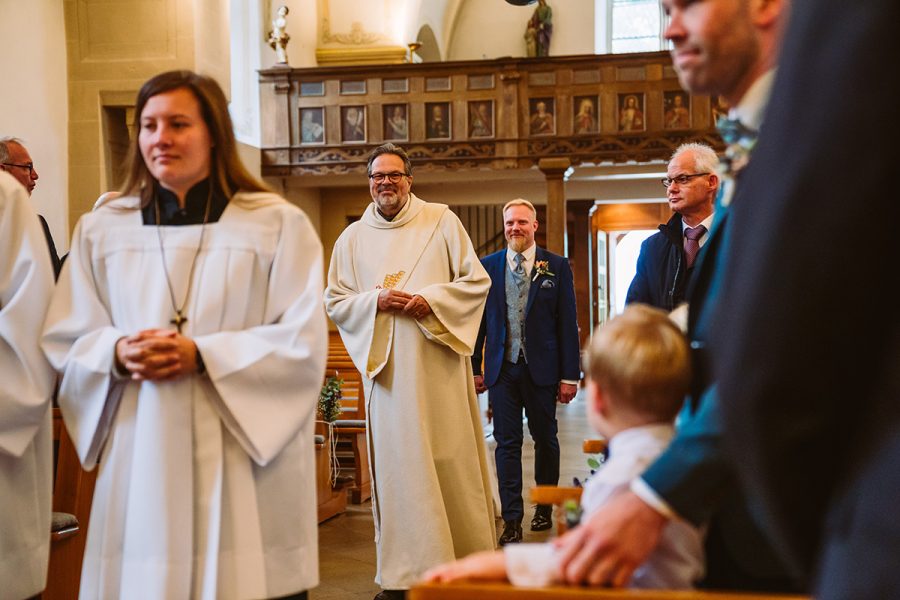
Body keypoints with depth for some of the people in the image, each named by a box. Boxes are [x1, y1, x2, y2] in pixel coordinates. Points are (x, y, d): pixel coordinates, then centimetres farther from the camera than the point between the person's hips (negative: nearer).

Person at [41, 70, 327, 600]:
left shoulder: (278, 225, 0)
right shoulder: (102, 229, 10)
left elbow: (304, 343, -6)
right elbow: (65, 343, 10)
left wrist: (202, 356, -16)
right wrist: (117, 354, -12)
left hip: (246, 461, -2)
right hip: (142, 462, 3)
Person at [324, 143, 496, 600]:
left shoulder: (441, 222, 4)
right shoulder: (352, 238, 10)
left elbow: (477, 280, 2)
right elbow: (334, 302, 9)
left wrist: (431, 299, -14)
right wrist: (376, 301, -10)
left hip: (438, 365, -1)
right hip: (386, 368, 2)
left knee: (451, 459, 2)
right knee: (397, 463, 2)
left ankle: (467, 559, 16)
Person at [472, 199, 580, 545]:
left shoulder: (557, 266, 1)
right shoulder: (488, 266, 6)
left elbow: (567, 323, -1)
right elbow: (478, 319, 8)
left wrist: (570, 375, -5)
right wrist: (475, 367, 4)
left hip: (542, 368, 0)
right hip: (502, 369, 1)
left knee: (545, 439, 12)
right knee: (507, 442, 1)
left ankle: (544, 507, 29)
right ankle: (512, 520, 5)